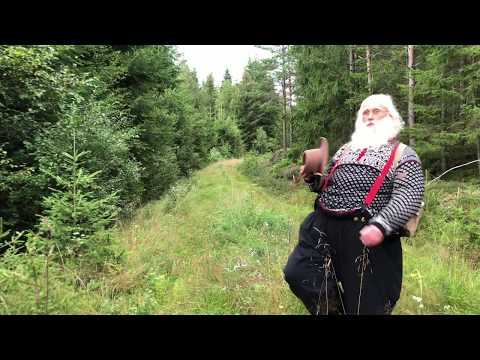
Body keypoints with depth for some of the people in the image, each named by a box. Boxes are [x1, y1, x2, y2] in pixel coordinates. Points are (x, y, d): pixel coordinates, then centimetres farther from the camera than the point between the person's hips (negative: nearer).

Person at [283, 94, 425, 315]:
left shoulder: (403, 154, 4)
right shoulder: (346, 149, 19)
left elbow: (410, 196, -11)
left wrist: (381, 226, -26)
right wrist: (312, 179, 3)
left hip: (366, 233, -5)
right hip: (324, 225, 5)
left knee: (366, 303, 7)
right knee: (297, 273, 6)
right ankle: (335, 309, 28)